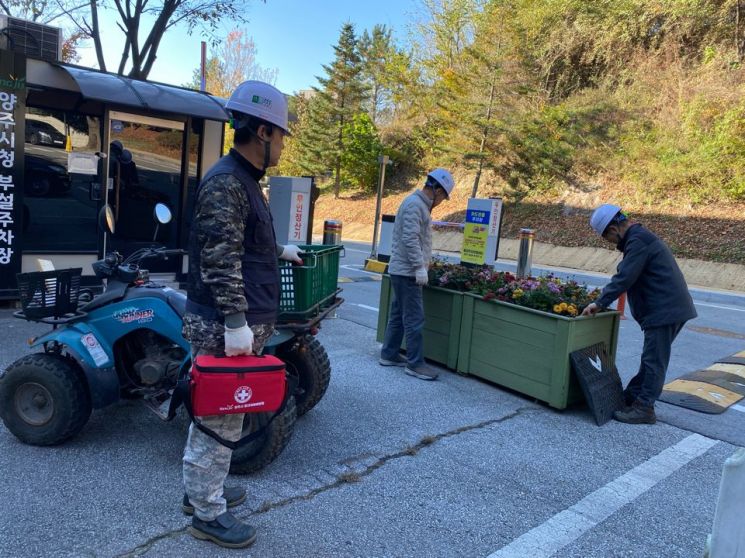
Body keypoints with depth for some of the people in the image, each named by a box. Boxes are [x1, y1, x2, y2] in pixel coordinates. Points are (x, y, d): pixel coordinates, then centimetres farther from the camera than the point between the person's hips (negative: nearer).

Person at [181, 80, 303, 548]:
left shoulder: (244, 180, 16)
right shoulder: (225, 182, -17)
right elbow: (220, 260, -24)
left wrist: (281, 251, 38)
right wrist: (236, 323, -25)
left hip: (238, 323, 10)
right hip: (225, 327, -10)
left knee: (214, 413, 21)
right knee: (222, 420, 2)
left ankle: (201, 488, 37)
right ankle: (207, 513, 18)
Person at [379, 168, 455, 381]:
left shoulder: (420, 204, 17)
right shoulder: (415, 204, -16)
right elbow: (410, 239, -23)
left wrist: (422, 264, 22)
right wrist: (420, 267, -23)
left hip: (404, 272, 10)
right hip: (408, 272, -10)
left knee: (398, 315, 15)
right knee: (414, 319, -6)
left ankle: (389, 355, 24)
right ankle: (415, 364, 0)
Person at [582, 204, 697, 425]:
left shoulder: (638, 241, -17)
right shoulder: (640, 237, 17)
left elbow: (624, 277, -22)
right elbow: (627, 276, 18)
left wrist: (600, 303, -16)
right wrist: (603, 299, 14)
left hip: (664, 311, -11)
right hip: (672, 308, 11)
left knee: (654, 361, -3)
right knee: (651, 359, 17)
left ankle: (644, 408, 5)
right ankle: (630, 397, 28)